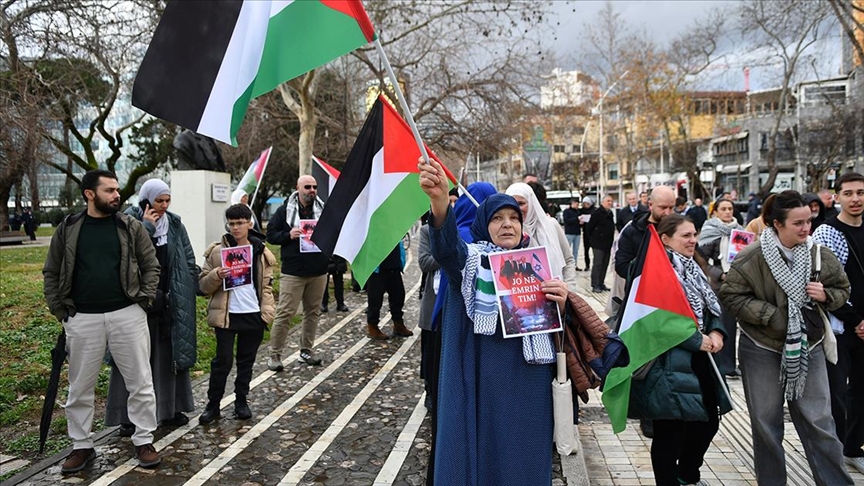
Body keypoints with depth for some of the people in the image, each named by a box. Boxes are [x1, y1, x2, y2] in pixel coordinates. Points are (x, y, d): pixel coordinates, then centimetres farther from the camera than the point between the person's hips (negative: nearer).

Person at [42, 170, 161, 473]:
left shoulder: (131, 227, 2)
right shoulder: (67, 230, 4)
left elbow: (151, 266, 5)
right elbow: (51, 273, 10)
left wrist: (144, 300, -4)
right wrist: (59, 309, 2)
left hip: (127, 314, 0)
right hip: (82, 319, 1)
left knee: (140, 382, 4)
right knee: (80, 387, 10)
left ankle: (144, 442, 17)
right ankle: (82, 446, 26)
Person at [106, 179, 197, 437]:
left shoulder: (175, 225, 5)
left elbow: (189, 261, 7)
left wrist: (187, 294, 1)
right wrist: (146, 227, -20)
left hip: (169, 302, 4)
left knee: (171, 354, 10)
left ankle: (171, 409, 22)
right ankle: (128, 416, 13)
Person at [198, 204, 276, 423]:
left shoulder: (261, 252, 5)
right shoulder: (217, 251, -1)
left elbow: (266, 286, 10)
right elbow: (203, 285, 1)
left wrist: (267, 311, -2)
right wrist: (216, 276, -19)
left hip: (253, 315, 2)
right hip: (226, 315, -2)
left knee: (246, 361, 12)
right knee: (222, 361, 1)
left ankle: (242, 401, 26)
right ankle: (213, 405, 15)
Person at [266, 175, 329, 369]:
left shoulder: (324, 209, 9)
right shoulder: (285, 210, 1)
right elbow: (271, 234, 2)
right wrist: (288, 235, -15)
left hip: (319, 271, 4)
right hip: (293, 271, -4)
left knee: (313, 312, 11)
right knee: (285, 313, -4)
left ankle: (306, 350, 25)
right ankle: (274, 354, 5)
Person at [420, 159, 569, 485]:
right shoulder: (471, 258, -2)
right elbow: (447, 247, -27)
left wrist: (561, 304, -13)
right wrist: (439, 200, -47)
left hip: (528, 379, 4)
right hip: (482, 378, -3)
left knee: (524, 455, 13)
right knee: (481, 450, 5)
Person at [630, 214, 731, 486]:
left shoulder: (692, 268, 14)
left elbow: (710, 304, 17)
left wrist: (716, 331, -3)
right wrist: (696, 340, -16)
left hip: (699, 360, 9)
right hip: (670, 363, -9)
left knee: (708, 421, 18)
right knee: (670, 431, 1)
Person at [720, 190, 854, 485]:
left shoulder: (821, 255, -2)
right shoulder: (752, 258, -15)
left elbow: (842, 290, 10)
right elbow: (730, 295, -14)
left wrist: (826, 296, -13)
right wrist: (772, 316, -20)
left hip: (808, 348, 2)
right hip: (762, 350, -2)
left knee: (819, 423, 6)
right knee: (766, 423, 11)